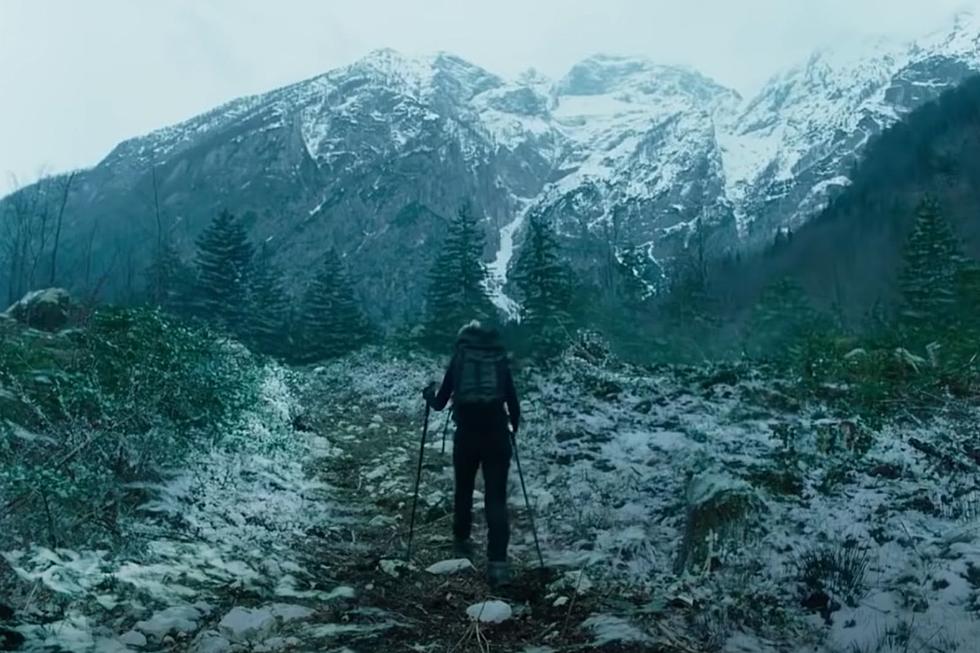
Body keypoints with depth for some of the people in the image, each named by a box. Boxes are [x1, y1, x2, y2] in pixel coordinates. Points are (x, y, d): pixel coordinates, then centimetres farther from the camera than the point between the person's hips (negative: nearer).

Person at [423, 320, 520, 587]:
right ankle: (498, 563, -10)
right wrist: (513, 428, 27)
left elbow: (440, 403, 11)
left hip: (466, 435, 1)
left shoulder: (458, 361, 7)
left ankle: (462, 543, 37)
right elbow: (513, 403, 8)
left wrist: (429, 393, 33)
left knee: (463, 491, 23)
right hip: (497, 435, 0)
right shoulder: (500, 361, 8)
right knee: (496, 499, 0)